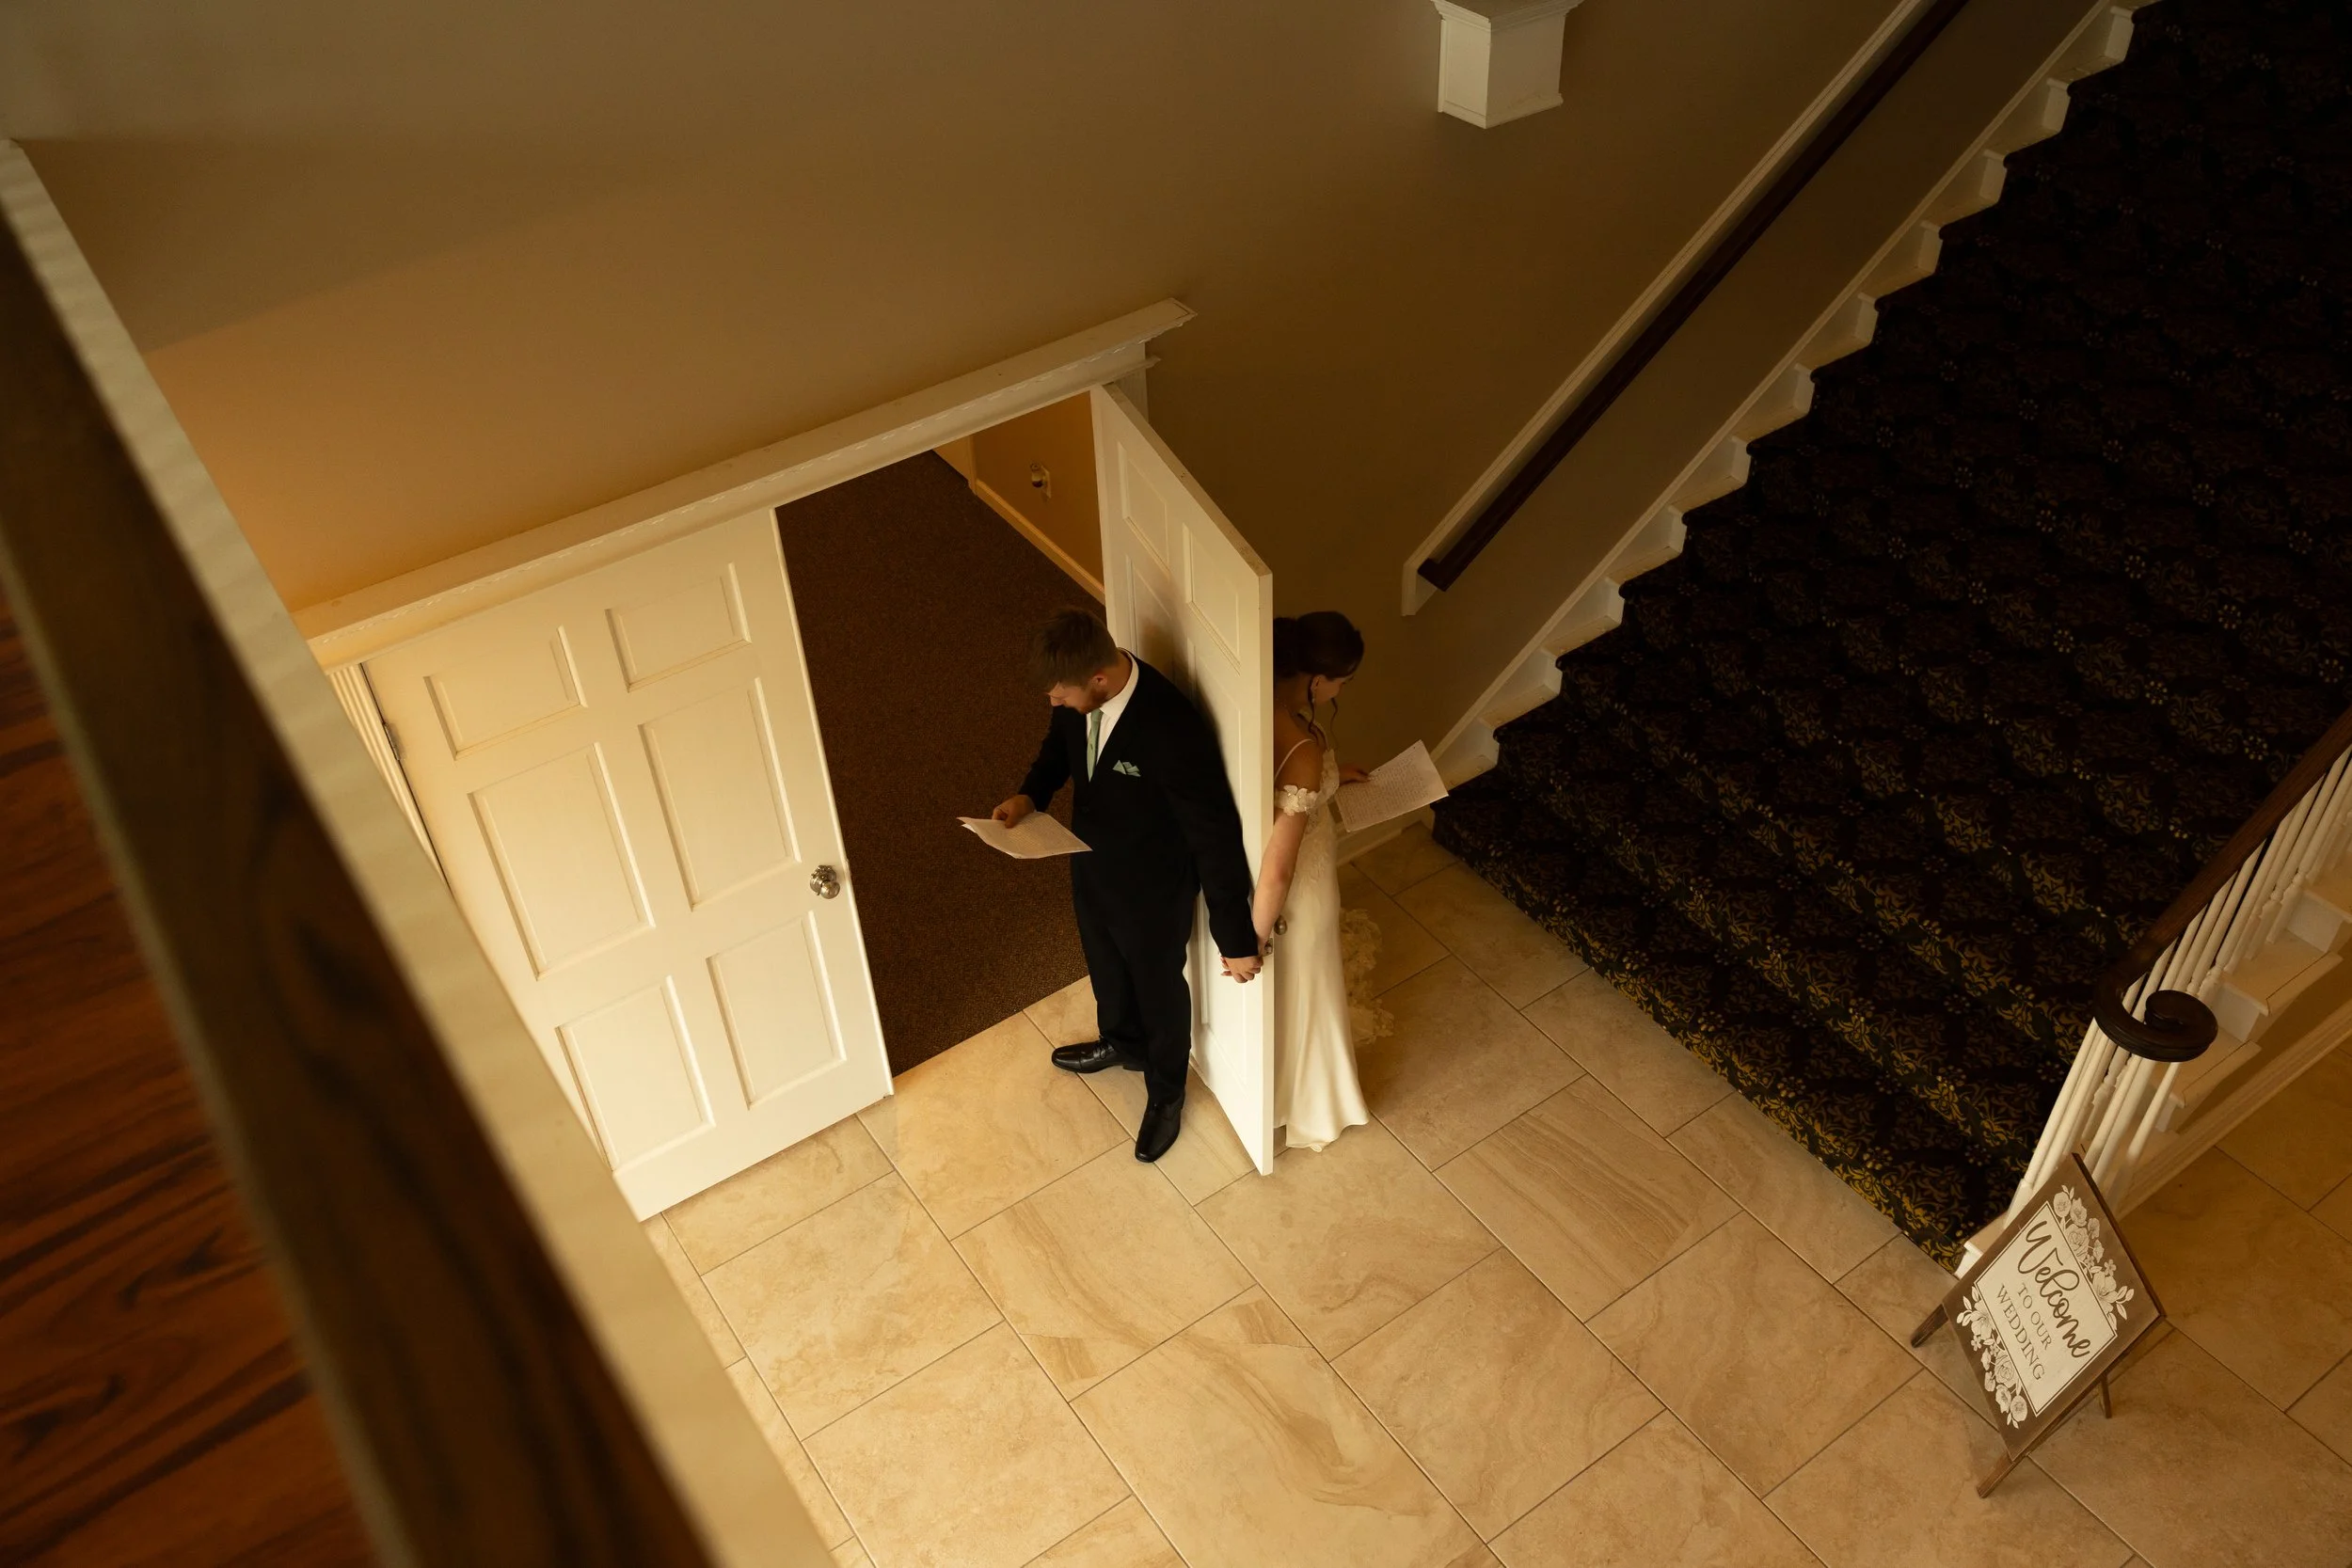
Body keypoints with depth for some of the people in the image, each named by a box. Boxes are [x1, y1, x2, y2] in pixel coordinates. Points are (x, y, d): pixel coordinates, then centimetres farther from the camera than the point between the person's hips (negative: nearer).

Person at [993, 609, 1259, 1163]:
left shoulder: (1172, 731, -41)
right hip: (1092, 862, 6)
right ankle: (1122, 1041, 64)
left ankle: (1166, 1090, 51)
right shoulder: (1079, 688, -20)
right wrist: (1031, 793, -14)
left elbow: (1216, 836, -31)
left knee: (1159, 986, 22)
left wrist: (1236, 937, -23)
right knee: (1104, 964, 32)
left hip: (1152, 888, -6)